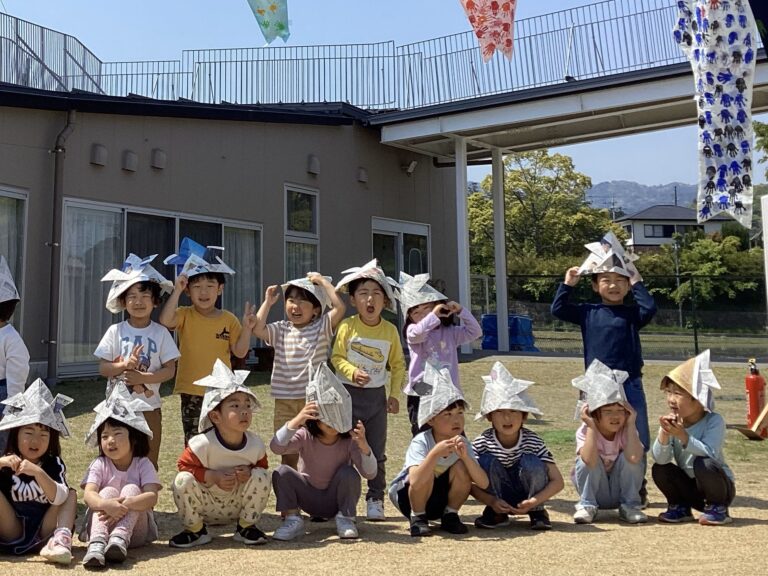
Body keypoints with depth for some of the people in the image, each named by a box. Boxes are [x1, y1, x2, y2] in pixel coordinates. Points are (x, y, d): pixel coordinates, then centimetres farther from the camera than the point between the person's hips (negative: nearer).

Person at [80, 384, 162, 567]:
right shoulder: (99, 465, 0)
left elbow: (152, 497, -19)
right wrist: (106, 504, -43)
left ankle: (120, 538, -46)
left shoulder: (143, 464, -3)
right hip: (103, 524, 1)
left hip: (134, 527, -1)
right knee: (108, 491, -23)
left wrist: (125, 504, -40)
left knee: (131, 489, -23)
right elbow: (88, 494, -18)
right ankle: (97, 543, -48)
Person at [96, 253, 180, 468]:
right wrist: (125, 365, -21)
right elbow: (102, 368, -3)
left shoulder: (160, 333, -2)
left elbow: (169, 370, -5)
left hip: (149, 407, 0)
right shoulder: (115, 331, -1)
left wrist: (142, 377, -18)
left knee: (149, 460, 10)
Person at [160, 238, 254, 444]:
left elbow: (240, 352, 2)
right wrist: (176, 291, -26)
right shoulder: (185, 315, -2)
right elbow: (165, 321, -24)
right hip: (191, 391, -1)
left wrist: (247, 328, -11)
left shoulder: (228, 319, 2)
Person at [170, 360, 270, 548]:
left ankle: (246, 526, 2)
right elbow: (185, 465, -16)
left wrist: (250, 472, -21)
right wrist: (213, 477, -28)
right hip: (206, 507, -2)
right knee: (183, 480, -28)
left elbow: (262, 466, 2)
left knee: (261, 476, -22)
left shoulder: (255, 443, -14)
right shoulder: (203, 444, -25)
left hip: (239, 507, 2)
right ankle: (195, 530, -1)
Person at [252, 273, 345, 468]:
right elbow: (257, 329, -12)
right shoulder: (281, 330, 5)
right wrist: (268, 302, -2)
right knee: (288, 455, 12)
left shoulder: (322, 327, -2)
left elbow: (340, 307, -17)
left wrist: (323, 281, -8)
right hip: (285, 401, 2)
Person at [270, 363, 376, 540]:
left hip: (338, 499, 0)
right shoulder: (305, 436, -14)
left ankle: (345, 519, -11)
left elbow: (370, 473, -23)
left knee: (348, 473, -31)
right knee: (281, 472, -23)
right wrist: (296, 421, -47)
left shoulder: (349, 439, -15)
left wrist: (363, 445, -41)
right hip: (310, 498, 1)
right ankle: (293, 520, -11)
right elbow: (276, 447, -33)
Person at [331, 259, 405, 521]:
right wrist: (352, 372, -22)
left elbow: (398, 364, 7)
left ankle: (375, 500, 17)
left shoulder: (390, 330, -1)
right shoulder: (347, 327, -7)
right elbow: (336, 357, -4)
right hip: (349, 393, -2)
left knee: (377, 452, 7)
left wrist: (394, 394, 1)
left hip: (377, 395, 2)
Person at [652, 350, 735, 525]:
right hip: (690, 488, 4)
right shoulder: (672, 422, -8)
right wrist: (664, 434, -35)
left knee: (703, 464, -33)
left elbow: (709, 453, -34)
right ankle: (680, 508, 7)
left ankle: (718, 509, -7)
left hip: (719, 486, -4)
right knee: (659, 469, -19)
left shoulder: (714, 421, -19)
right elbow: (660, 459, -18)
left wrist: (683, 436, -43)